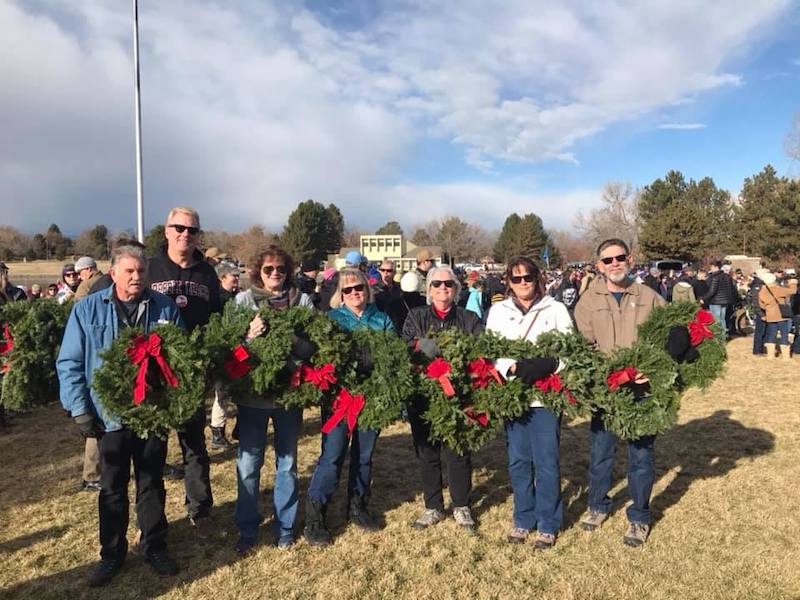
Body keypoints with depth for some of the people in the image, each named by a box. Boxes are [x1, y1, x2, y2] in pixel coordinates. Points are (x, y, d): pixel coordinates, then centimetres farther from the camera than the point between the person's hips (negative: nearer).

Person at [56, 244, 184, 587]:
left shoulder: (165, 307, -2)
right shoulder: (88, 310, -3)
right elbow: (69, 364, -2)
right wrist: (80, 410, -8)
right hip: (110, 416, 0)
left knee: (152, 485, 14)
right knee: (113, 489, 15)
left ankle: (154, 547, 31)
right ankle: (112, 553, 32)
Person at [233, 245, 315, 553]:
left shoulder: (302, 301, 1)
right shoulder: (244, 299, -1)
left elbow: (315, 346, -3)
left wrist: (293, 341, -22)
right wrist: (249, 337, -25)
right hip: (251, 393, -1)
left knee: (287, 463, 13)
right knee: (248, 464, 6)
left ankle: (285, 527, 30)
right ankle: (247, 529, 26)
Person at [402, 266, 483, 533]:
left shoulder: (469, 319, 7)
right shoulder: (416, 316, 8)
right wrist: (419, 344, -29)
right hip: (422, 394, 1)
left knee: (459, 453, 5)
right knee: (427, 453, 11)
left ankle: (461, 506, 25)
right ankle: (433, 507, 28)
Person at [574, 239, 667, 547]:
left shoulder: (649, 297, 4)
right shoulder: (589, 299, 1)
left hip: (642, 389, 0)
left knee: (641, 454, 9)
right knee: (601, 451, 13)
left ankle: (639, 517, 28)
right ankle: (598, 505, 36)